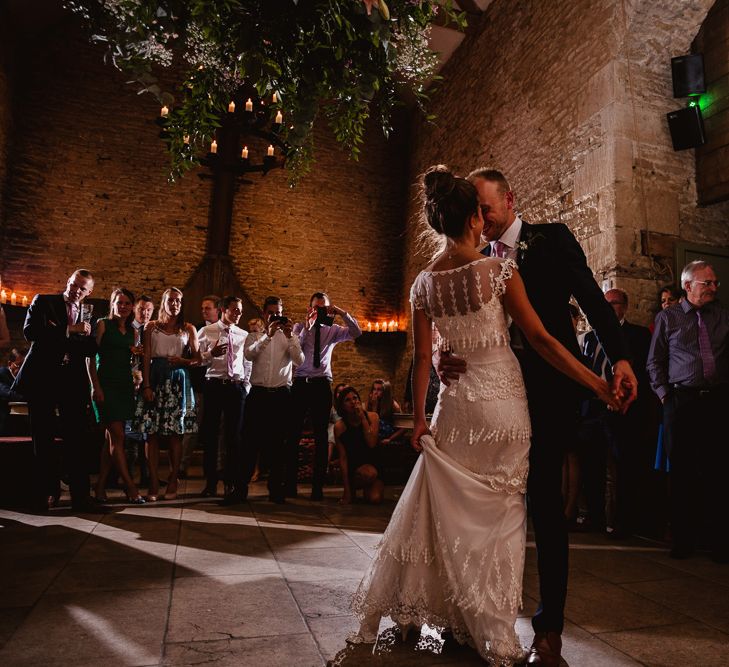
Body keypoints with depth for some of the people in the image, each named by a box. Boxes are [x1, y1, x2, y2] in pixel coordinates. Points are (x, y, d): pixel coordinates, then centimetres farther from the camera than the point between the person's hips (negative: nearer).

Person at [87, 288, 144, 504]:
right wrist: (95, 387, -11)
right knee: (117, 435, -8)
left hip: (125, 385, 6)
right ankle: (131, 488, -8)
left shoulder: (132, 332, 15)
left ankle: (100, 487, 14)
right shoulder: (103, 324, 0)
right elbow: (90, 357, -5)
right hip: (106, 384, -6)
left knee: (111, 437, 7)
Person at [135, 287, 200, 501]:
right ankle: (154, 484, 2)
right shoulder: (151, 327, 11)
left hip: (178, 381, 0)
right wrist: (146, 385, -6)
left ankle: (172, 483, 9)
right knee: (152, 433, -3)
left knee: (175, 433, 0)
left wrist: (183, 361, -12)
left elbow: (197, 358, 9)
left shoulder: (188, 329, 12)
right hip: (155, 378, 0)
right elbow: (146, 358, 3)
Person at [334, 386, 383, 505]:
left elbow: (372, 444, -18)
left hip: (374, 464, 2)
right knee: (369, 473, -36)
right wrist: (346, 489, -11)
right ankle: (353, 487, -2)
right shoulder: (339, 426, -10)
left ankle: (367, 488, 14)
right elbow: (343, 458, -9)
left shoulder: (372, 417, -5)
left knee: (375, 498, -22)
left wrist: (363, 418, -20)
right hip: (355, 467, -2)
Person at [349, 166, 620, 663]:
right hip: (502, 400, -3)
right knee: (500, 512, 10)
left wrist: (419, 418, 7)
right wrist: (598, 385, -5)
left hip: (455, 403, 3)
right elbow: (540, 339, -12)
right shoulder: (498, 268, -10)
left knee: (450, 510, 17)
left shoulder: (424, 282, 1)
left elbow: (423, 358, 1)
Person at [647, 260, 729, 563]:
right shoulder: (667, 317, 5)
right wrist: (664, 393, -1)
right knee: (682, 472, 5)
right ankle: (683, 539, 16)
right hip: (681, 401, -1)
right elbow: (654, 361, 6)